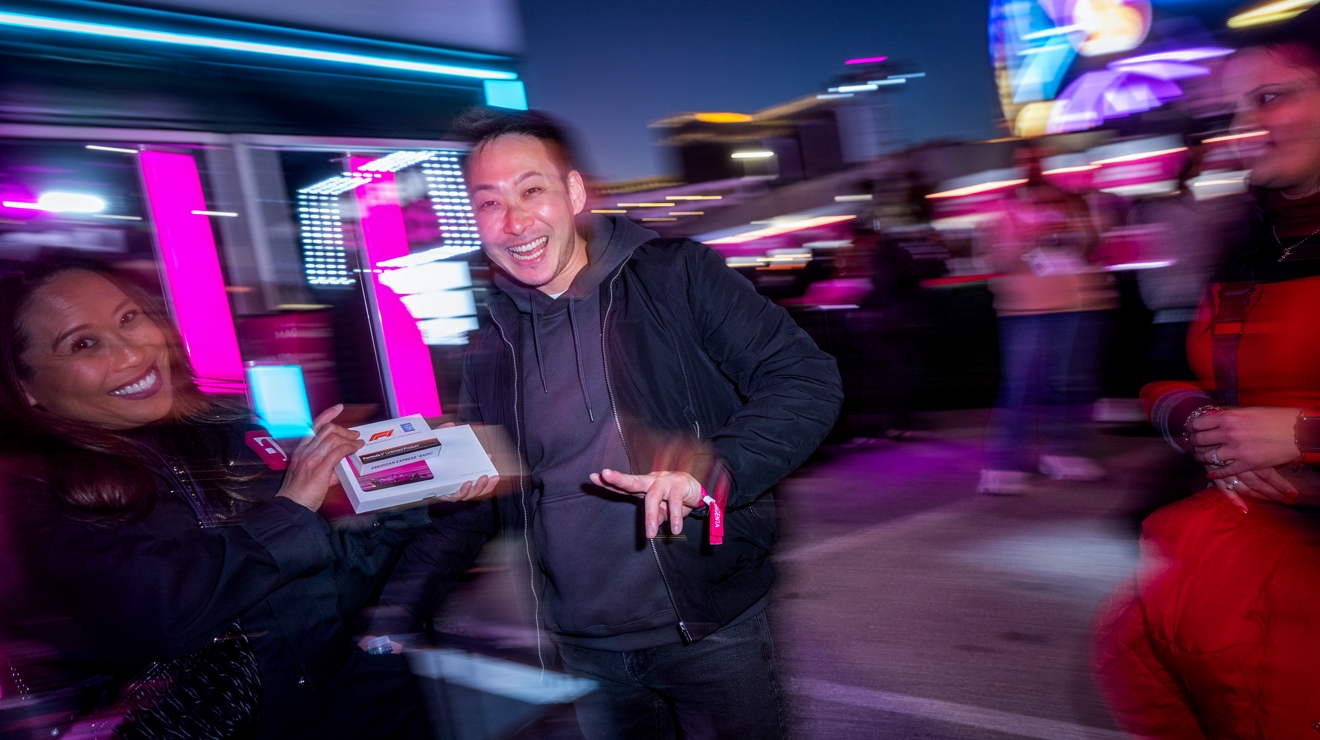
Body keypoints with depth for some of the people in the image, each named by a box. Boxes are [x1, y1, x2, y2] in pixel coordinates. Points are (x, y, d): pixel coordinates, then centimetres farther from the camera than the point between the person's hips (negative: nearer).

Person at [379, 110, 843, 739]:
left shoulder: (676, 277, -9)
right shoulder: (491, 347, 4)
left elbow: (805, 380, -13)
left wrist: (712, 468, -29)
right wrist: (396, 605, 3)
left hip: (710, 634, -3)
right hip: (586, 653, 4)